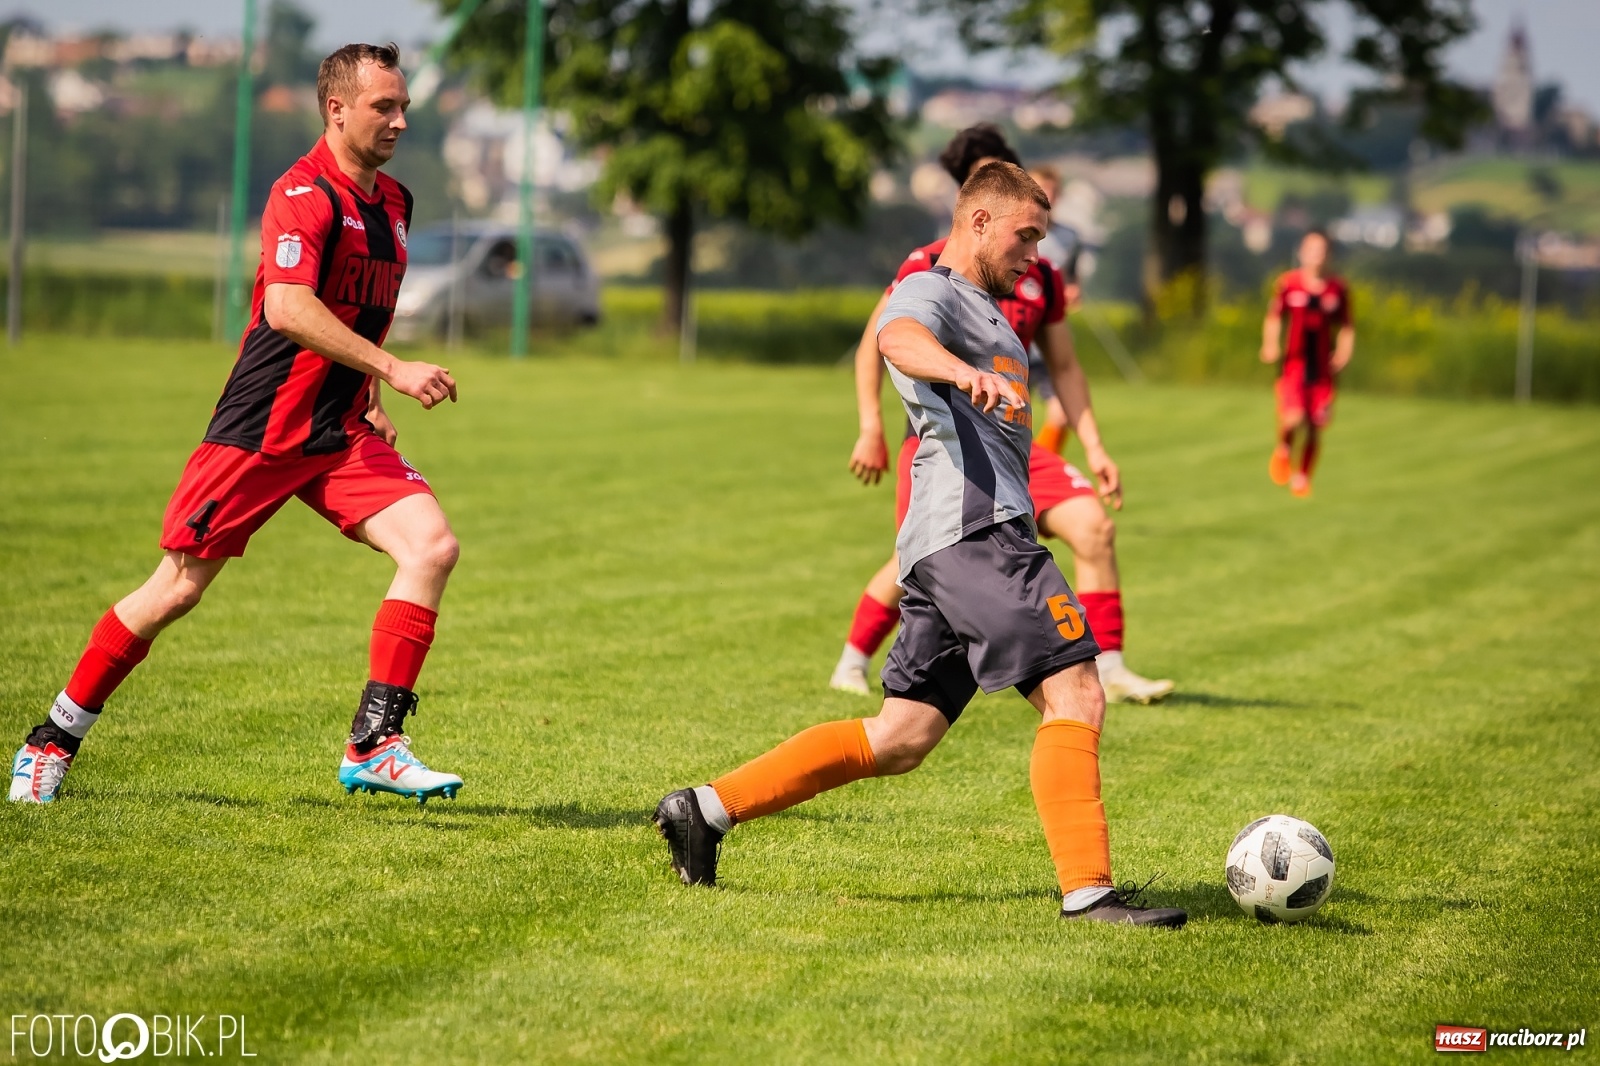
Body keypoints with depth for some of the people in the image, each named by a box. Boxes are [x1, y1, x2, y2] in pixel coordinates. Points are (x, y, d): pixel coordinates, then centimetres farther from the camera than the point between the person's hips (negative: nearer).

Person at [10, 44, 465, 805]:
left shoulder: (392, 202, 12)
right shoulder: (304, 193, -15)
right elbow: (287, 308, -30)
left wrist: (369, 400, 15)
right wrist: (391, 369, -32)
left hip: (341, 435, 7)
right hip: (259, 430, -7)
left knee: (432, 544, -14)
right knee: (176, 590, -2)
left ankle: (374, 745, -11)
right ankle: (53, 740, 15)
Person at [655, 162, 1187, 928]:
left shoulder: (985, 313, 30)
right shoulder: (932, 291, -1)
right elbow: (899, 336, -27)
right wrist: (964, 371, -47)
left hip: (969, 540, 10)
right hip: (973, 528, -10)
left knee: (898, 741, 8)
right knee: (1075, 697, -15)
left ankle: (708, 808, 11)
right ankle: (1088, 890, -18)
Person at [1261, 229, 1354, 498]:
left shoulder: (1338, 289, 3)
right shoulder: (1288, 284, -1)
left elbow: (1347, 326, 12)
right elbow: (1273, 317, 9)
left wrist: (1344, 352, -4)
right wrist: (1270, 345, -6)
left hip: (1324, 367, 2)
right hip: (1294, 362, -2)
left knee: (1315, 427, 4)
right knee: (1293, 418, -19)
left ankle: (1302, 477, 24)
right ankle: (1284, 449, 16)